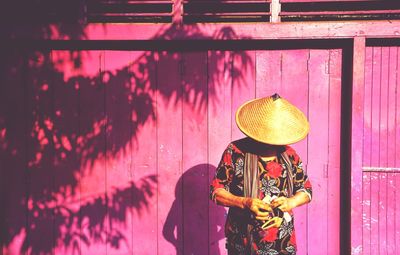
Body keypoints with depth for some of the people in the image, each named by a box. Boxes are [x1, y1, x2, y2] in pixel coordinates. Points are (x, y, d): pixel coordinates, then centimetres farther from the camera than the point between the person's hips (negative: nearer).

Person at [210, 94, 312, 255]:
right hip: (243, 242, -2)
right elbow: (216, 191, -5)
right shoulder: (235, 152, -7)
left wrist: (290, 202, -11)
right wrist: (244, 202, -22)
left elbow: (306, 190, 11)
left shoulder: (289, 155, 2)